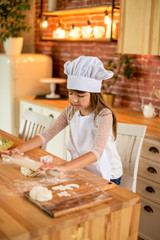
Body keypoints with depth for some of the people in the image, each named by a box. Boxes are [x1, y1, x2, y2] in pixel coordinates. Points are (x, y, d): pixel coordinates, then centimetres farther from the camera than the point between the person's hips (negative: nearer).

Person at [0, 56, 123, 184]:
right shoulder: (71, 111, 0)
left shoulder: (104, 115, -21)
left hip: (107, 177, -6)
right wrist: (20, 149, -15)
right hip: (81, 169, 6)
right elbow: (47, 134, 0)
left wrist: (64, 167, -48)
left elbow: (97, 152, -34)